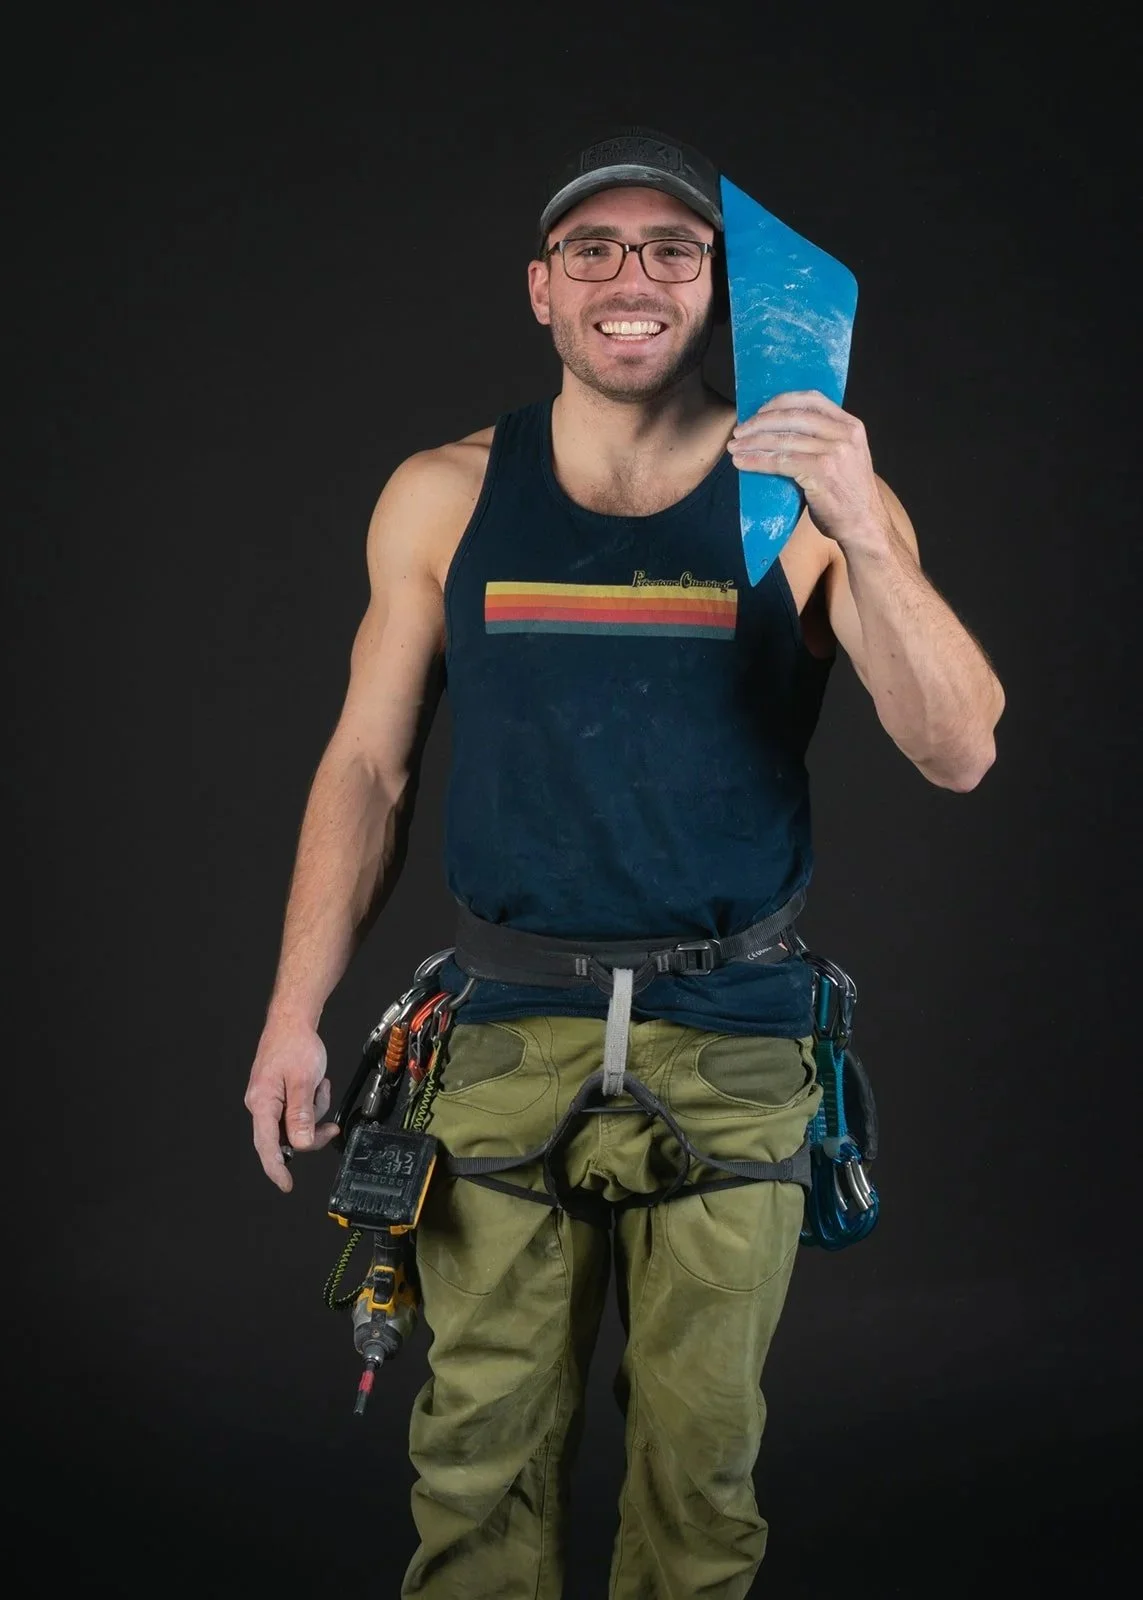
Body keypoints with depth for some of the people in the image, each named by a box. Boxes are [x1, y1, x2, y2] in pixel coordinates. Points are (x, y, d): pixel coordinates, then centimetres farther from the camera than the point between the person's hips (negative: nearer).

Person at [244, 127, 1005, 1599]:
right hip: (510, 1036, 1)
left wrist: (863, 539, -23)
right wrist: (295, 1016, 3)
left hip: (731, 1048, 0)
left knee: (700, 1458, 8)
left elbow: (958, 753, -8)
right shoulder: (444, 500, 4)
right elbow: (367, 766, 9)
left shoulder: (810, 496, 0)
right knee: (479, 1452, 3)